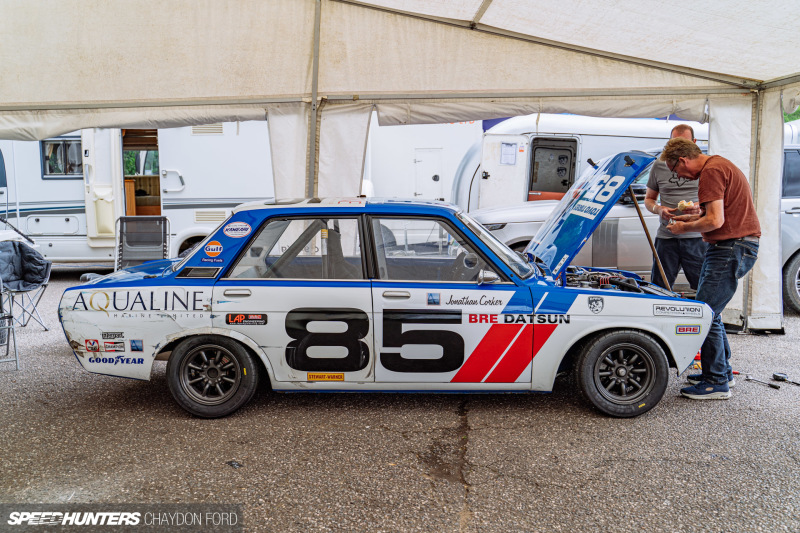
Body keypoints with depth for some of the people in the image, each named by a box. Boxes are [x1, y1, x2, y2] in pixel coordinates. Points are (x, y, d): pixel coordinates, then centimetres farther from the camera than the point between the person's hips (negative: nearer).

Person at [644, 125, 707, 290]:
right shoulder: (659, 166, 10)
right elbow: (648, 199, 17)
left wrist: (701, 208, -14)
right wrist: (659, 209, -6)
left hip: (696, 237, -1)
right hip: (666, 237, 2)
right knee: (659, 288, 4)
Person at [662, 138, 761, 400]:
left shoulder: (711, 171, -15)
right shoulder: (718, 165, 19)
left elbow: (715, 221, -22)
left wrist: (685, 228, -6)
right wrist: (692, 218, 21)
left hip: (733, 248, -11)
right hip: (730, 247, 11)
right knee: (709, 311, 17)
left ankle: (717, 383, 1)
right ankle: (722, 370, 29)